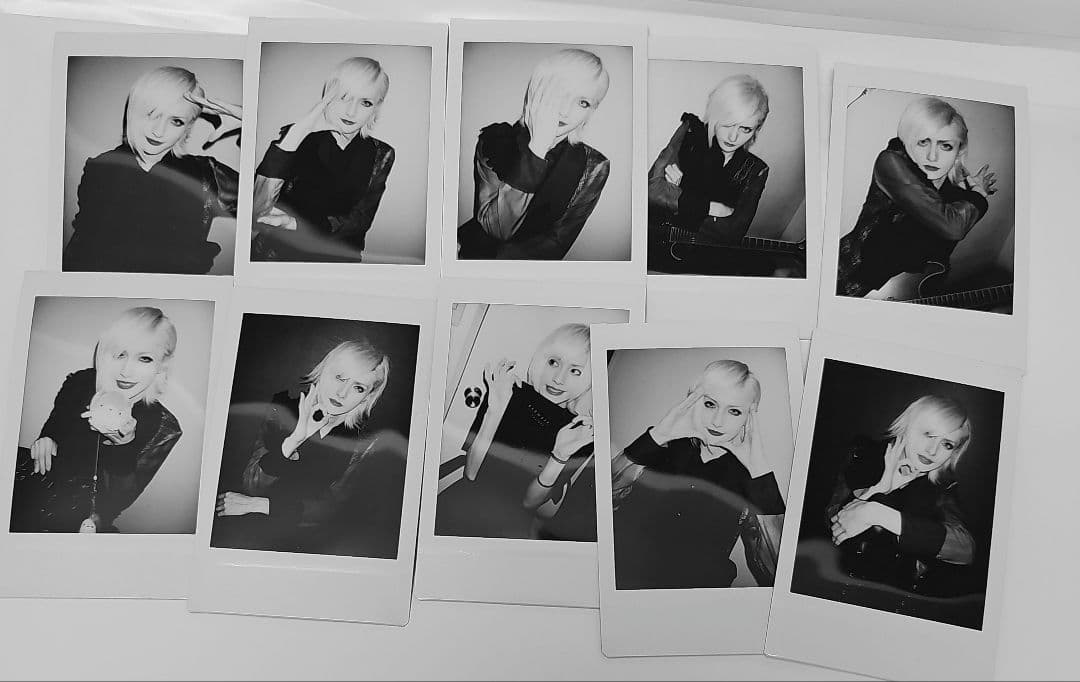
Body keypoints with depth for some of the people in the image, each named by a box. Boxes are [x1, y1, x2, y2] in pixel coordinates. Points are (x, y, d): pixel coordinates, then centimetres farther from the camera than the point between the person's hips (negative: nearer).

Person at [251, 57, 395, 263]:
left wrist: (296, 224, -15)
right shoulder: (298, 136, 2)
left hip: (337, 255, -1)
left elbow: (360, 221, -1)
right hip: (279, 247, 1)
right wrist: (295, 135, -17)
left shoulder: (380, 155, 6)